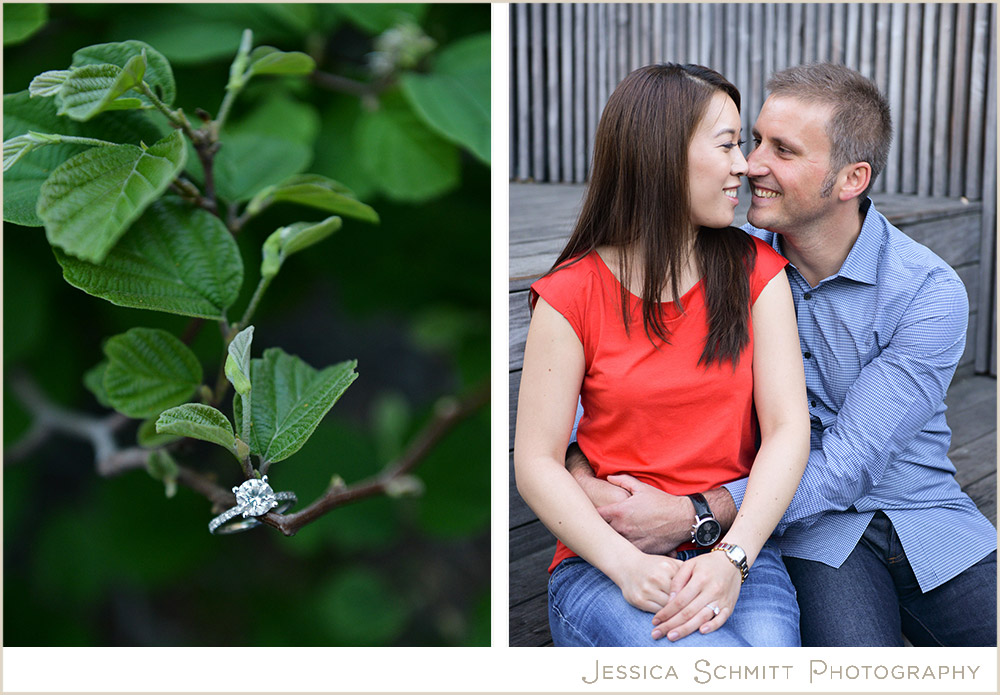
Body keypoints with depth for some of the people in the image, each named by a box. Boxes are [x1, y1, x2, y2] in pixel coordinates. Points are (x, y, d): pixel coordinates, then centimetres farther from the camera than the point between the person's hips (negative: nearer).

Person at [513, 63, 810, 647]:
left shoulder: (755, 272, 5)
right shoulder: (572, 295, -3)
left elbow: (788, 429, -2)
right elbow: (537, 462, -5)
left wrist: (731, 559, -17)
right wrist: (628, 565, -19)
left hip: (737, 550, 2)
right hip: (605, 562, -2)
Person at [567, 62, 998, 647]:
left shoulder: (931, 292, -12)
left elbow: (851, 462, -19)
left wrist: (692, 516, -28)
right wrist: (580, 458, -21)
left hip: (927, 515, 1)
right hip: (816, 532, -1)